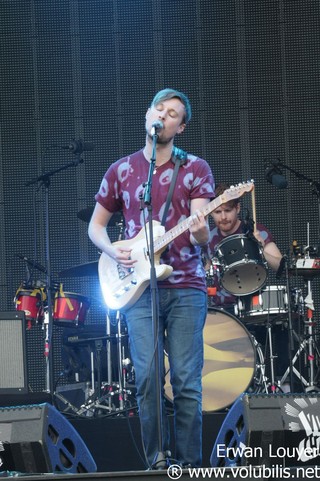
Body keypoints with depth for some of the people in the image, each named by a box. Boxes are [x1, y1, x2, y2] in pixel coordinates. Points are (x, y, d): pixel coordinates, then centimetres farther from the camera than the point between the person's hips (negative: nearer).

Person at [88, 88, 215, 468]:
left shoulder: (195, 169, 4)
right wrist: (112, 251, -3)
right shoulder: (120, 171, 11)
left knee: (186, 380, -5)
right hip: (138, 288, 1)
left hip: (186, 287, -1)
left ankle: (189, 466, 2)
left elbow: (200, 235, -4)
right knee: (147, 377, -10)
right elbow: (96, 226, 17)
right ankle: (156, 463, 0)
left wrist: (200, 233, -28)